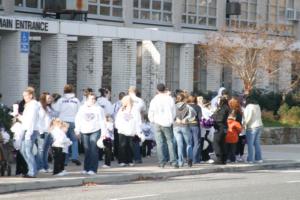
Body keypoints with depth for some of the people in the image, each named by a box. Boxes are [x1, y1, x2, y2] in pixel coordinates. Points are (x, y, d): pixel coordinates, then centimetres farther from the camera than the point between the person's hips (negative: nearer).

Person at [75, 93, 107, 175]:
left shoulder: (98, 109, 4)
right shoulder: (82, 108, 10)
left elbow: (102, 121, 1)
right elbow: (78, 120, 12)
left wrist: (103, 132, -4)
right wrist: (77, 130, 7)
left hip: (95, 131, -3)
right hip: (85, 131, 3)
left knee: (93, 150, -9)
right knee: (87, 150, 5)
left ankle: (93, 169, -9)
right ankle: (86, 169, 11)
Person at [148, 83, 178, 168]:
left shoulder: (154, 100, -3)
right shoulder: (170, 99, -1)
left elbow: (150, 114, 1)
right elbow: (174, 112, 3)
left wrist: (153, 121, 18)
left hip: (158, 123, 0)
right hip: (167, 123, 0)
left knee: (159, 143, 3)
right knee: (170, 142, 4)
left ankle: (162, 162, -1)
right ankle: (173, 161, -5)